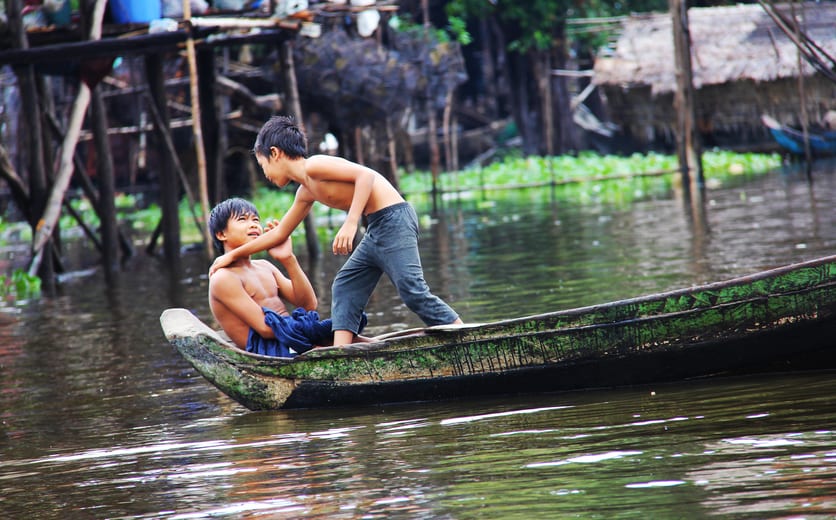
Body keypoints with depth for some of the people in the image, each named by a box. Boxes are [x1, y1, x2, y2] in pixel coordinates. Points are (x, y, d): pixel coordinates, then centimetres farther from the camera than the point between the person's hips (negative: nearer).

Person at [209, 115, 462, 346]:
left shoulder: (313, 166, -10)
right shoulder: (306, 192, 19)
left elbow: (366, 175, -20)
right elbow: (280, 233, 31)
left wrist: (351, 223, -26)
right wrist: (234, 254, 37)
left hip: (392, 219, -10)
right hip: (376, 230, 10)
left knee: (412, 289, -18)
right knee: (344, 287, 12)